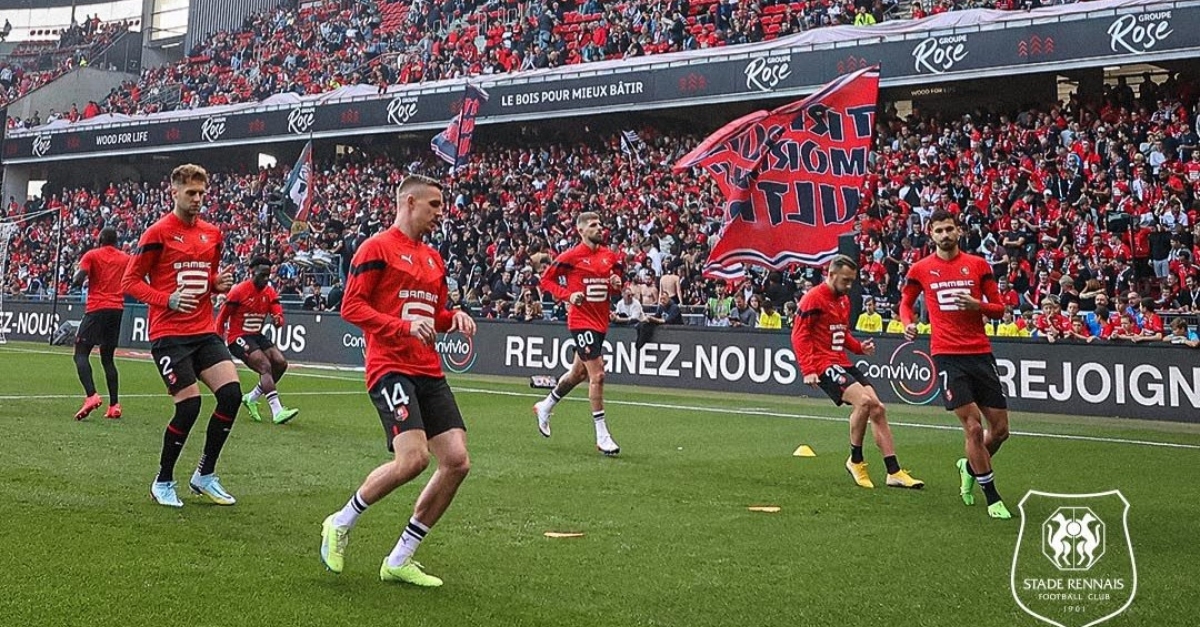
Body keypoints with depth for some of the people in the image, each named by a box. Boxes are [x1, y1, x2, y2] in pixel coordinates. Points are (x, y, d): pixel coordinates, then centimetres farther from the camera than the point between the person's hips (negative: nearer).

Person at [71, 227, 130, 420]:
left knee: (81, 354, -3)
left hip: (96, 308, -5)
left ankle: (91, 396, -25)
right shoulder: (126, 259, 13)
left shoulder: (92, 255, 0)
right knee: (108, 358, 13)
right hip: (117, 308, 5)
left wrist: (76, 280, 10)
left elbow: (78, 280, -12)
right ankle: (114, 405, 5)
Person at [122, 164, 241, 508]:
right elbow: (130, 281, -5)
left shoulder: (212, 233, 12)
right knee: (189, 404, -12)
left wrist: (219, 283, 2)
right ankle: (163, 482, 10)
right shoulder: (158, 233, -6)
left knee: (231, 392, -9)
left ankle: (205, 475, 9)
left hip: (205, 331, 6)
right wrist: (168, 300, -19)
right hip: (169, 334, -6)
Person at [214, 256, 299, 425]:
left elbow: (278, 313, -2)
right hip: (238, 337, -7)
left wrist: (277, 319, -28)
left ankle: (251, 398, 9)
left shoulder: (269, 292, 5)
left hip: (256, 336, 7)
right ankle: (277, 412, -27)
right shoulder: (239, 291, -13)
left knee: (281, 363, -7)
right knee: (265, 366, -22)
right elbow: (222, 316, -6)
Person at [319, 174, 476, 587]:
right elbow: (351, 306, -10)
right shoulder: (377, 248, -4)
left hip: (429, 372, 8)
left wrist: (453, 318, 6)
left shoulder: (434, 258, 20)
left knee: (457, 461, -3)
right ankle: (341, 524, 4)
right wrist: (404, 326, -21)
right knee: (413, 457, -23)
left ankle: (400, 560, 9)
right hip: (390, 367, -8)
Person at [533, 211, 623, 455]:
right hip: (581, 321, -7)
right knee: (597, 375, -12)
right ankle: (602, 436, -5)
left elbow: (614, 288, 20)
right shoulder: (571, 256, -8)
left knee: (579, 373, 19)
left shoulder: (609, 256, 9)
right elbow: (546, 279, -1)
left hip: (600, 321, 7)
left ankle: (545, 407, 42)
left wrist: (616, 285, -4)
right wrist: (568, 295, -15)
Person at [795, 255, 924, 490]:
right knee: (863, 401, -25)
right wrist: (808, 369, -22)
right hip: (824, 364, -9)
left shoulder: (844, 300, 17)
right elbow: (799, 335, -14)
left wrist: (859, 347, 8)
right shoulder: (814, 299, -10)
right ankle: (855, 461, -5)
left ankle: (894, 472, 4)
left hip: (843, 363, 9)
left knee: (878, 409, 0)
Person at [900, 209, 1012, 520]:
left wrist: (977, 305, -12)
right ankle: (993, 498, 2)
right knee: (973, 427, -11)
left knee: (1000, 429, 5)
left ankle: (970, 467, 36)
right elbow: (906, 301, 20)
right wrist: (909, 323, -1)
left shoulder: (978, 265, 6)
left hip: (980, 353, 3)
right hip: (947, 355, -2)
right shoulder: (921, 269, 5)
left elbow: (999, 309, 9)